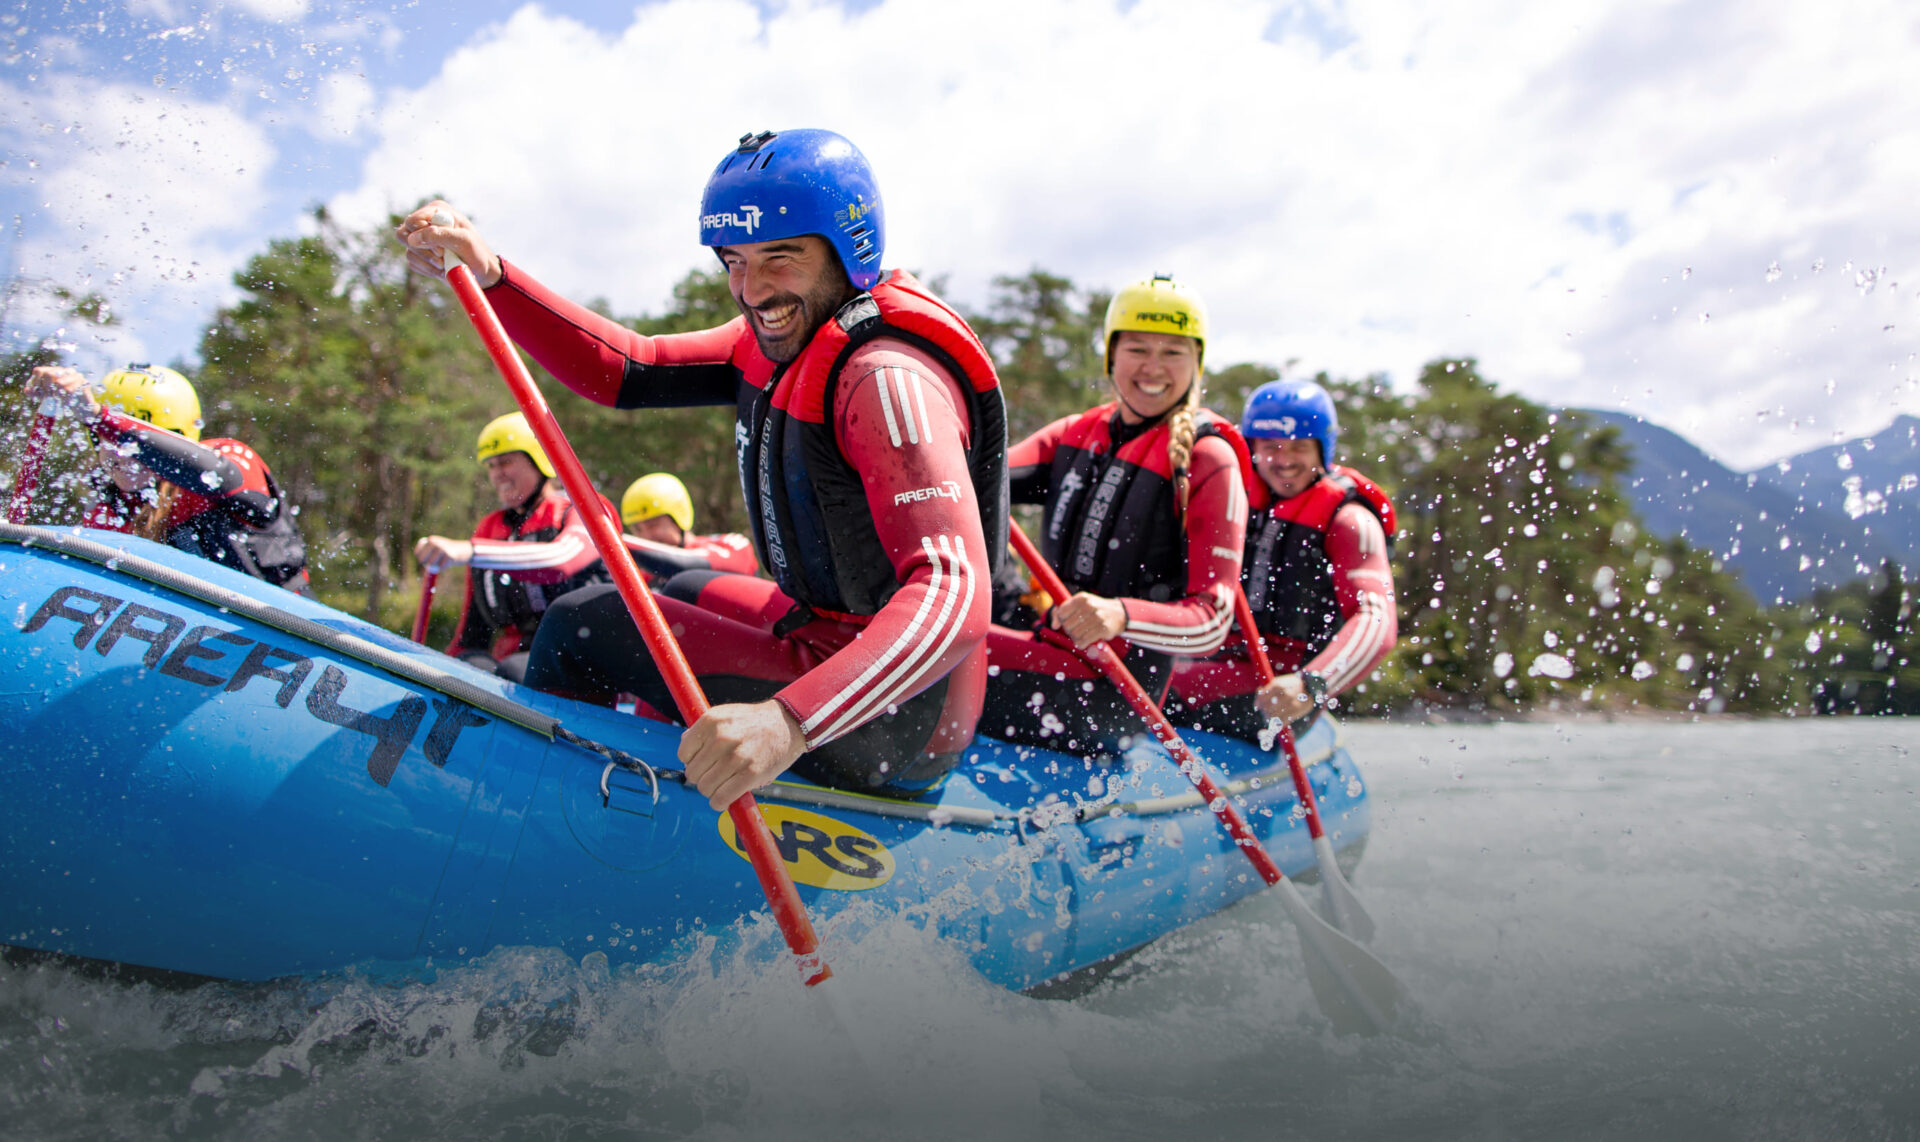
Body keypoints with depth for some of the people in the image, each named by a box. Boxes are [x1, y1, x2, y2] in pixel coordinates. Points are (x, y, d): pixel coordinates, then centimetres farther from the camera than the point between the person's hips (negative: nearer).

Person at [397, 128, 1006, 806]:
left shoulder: (888, 378, -25)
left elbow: (952, 599, -37)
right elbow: (624, 370, 5)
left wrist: (789, 723, -50)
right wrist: (486, 273, -7)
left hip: (890, 729, -9)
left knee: (587, 623, -4)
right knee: (685, 594, 31)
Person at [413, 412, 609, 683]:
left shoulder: (581, 512, 5)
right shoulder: (489, 529, 25)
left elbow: (560, 559, -21)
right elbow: (472, 630, 27)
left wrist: (469, 550, -32)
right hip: (512, 656, 4)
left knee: (512, 672, -36)